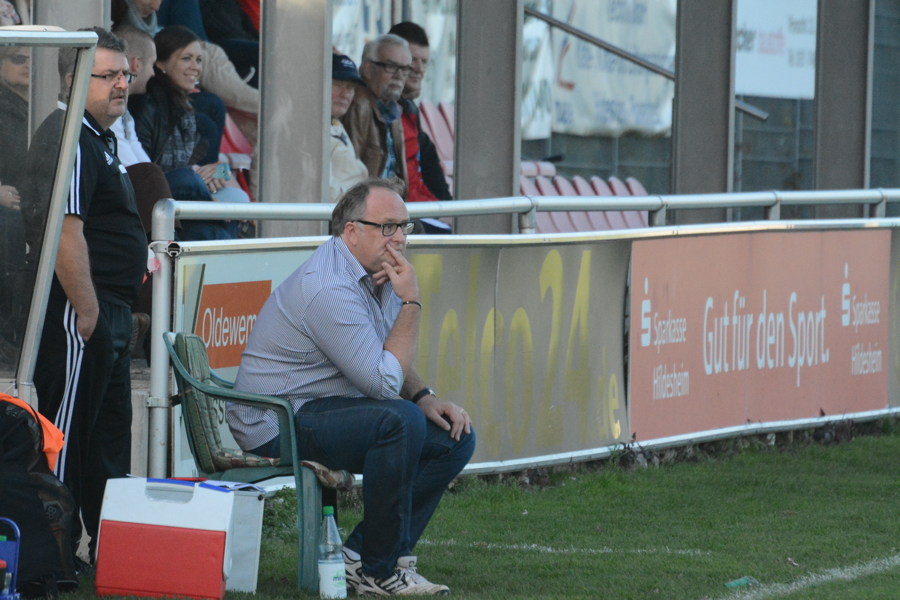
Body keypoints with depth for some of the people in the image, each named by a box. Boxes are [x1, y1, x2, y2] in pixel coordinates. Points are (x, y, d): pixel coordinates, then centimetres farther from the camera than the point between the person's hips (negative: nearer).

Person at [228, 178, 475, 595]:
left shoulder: (378, 274, 10)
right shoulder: (329, 287, -23)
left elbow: (393, 366, 21)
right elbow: (386, 381, -26)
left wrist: (425, 398, 0)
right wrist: (411, 303, -19)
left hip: (326, 409, 10)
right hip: (278, 425, -10)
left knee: (454, 436, 0)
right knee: (400, 420, -32)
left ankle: (361, 555, 1)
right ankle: (377, 571, -21)